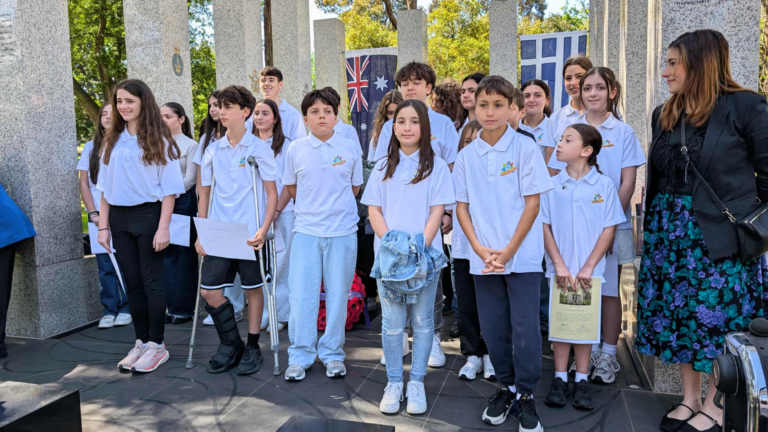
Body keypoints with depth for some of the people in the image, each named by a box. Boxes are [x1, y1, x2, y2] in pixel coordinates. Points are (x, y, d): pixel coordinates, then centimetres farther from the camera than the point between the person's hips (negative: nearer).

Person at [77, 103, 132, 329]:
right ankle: (109, 310, 13)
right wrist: (93, 213, -1)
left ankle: (126, 308, 11)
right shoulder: (90, 147, 9)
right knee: (105, 264, 4)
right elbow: (84, 182, 9)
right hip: (99, 214, 3)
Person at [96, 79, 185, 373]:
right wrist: (103, 226, 5)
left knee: (152, 281, 0)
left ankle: (156, 345, 10)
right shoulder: (113, 141, 10)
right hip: (119, 218, 5)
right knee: (132, 282, 8)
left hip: (148, 216, -5)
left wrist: (163, 228, -15)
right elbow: (105, 187, 11)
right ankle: (141, 342, 19)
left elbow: (169, 189, -8)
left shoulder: (158, 140, -4)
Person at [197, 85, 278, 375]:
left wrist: (264, 229, -16)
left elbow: (272, 193, -4)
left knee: (253, 289, 6)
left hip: (250, 234, -4)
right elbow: (205, 194, 13)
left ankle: (252, 349, 21)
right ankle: (230, 345, 20)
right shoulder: (212, 150, 8)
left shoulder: (259, 149, -3)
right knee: (209, 290, 0)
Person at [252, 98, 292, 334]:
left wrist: (276, 212, -12)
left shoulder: (285, 145, -1)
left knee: (279, 265, 1)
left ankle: (280, 315, 12)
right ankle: (261, 314, 17)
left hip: (281, 213, -3)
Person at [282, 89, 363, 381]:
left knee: (338, 295, 7)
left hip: (343, 231, 0)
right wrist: (316, 205, 8)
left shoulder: (351, 149, 3)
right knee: (301, 296, 1)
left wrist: (335, 205, 6)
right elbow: (291, 188, 13)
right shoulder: (295, 150, 4)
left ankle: (332, 354, 21)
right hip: (306, 231, 0)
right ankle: (300, 357, 14)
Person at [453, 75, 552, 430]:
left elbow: (532, 203, -6)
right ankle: (506, 387, 30)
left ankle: (526, 395, 19)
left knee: (525, 328, 2)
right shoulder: (467, 155, 5)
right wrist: (479, 248, -8)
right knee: (492, 329, 11)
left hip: (522, 256, -3)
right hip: (483, 258, 3)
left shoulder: (525, 148, -4)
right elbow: (462, 205, 6)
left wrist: (509, 251, -11)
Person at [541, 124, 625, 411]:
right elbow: (545, 226, 1)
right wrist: (559, 264, -8)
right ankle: (559, 379, 18)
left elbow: (609, 229, -4)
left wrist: (588, 267, -10)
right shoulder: (552, 185, 0)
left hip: (590, 270, -1)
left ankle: (582, 380, 19)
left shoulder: (604, 185, -4)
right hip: (561, 269, 1)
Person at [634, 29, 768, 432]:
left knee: (720, 319, 3)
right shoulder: (664, 114, 9)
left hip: (721, 234, -6)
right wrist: (651, 228, 12)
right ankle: (689, 399, 24)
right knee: (679, 315, 10)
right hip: (670, 232, 6)